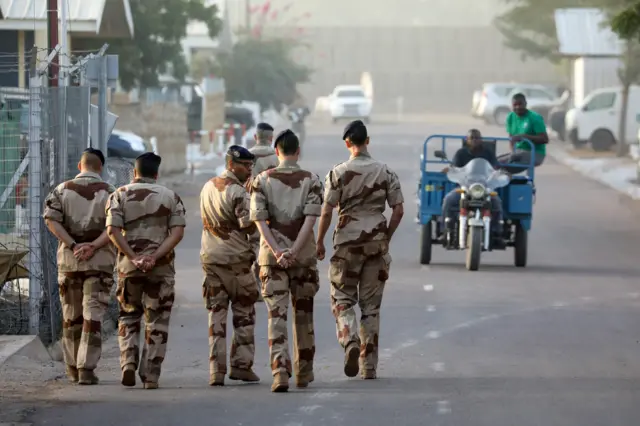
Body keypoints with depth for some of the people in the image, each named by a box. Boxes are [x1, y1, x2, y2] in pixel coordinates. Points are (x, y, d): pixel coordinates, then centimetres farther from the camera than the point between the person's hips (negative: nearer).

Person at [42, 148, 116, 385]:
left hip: (68, 259, 2)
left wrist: (73, 246, -12)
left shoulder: (62, 190, 6)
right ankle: (86, 369, -12)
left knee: (71, 315, 14)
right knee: (93, 315, -3)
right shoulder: (109, 192, 1)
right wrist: (93, 246, -18)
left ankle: (73, 368, 21)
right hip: (100, 259, -2)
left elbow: (51, 219, -7)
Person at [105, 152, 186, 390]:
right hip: (161, 268, 0)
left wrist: (133, 257, -11)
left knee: (128, 318, 15)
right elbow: (178, 231, -6)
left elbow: (113, 230, -8)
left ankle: (128, 362, -5)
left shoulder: (120, 195, 5)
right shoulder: (170, 197, 6)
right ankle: (150, 376, 0)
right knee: (157, 323, 5)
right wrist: (156, 256, -12)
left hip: (129, 265, 0)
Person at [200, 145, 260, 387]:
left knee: (216, 315, 5)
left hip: (210, 258, 6)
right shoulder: (238, 192, -12)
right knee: (244, 313, 6)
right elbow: (249, 226, -19)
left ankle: (216, 371, -1)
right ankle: (241, 365, 5)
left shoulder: (208, 188, 11)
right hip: (236, 258, -6)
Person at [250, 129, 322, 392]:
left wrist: (277, 251, -13)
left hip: (272, 255, 0)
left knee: (276, 316, -5)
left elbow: (259, 219, -8)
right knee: (303, 315, 14)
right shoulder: (311, 180, 0)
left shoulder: (262, 180, 1)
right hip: (303, 256, 1)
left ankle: (280, 373, -20)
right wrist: (294, 251, -16)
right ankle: (304, 373, 24)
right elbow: (310, 218, -12)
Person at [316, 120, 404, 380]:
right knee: (371, 304, 8)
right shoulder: (386, 173, 1)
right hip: (376, 242, 2)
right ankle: (369, 365, 9)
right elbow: (398, 211, 0)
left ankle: (350, 342, -21)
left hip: (347, 242, -2)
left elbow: (327, 212, -9)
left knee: (342, 299, 7)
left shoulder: (339, 173, -6)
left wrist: (319, 242, 3)